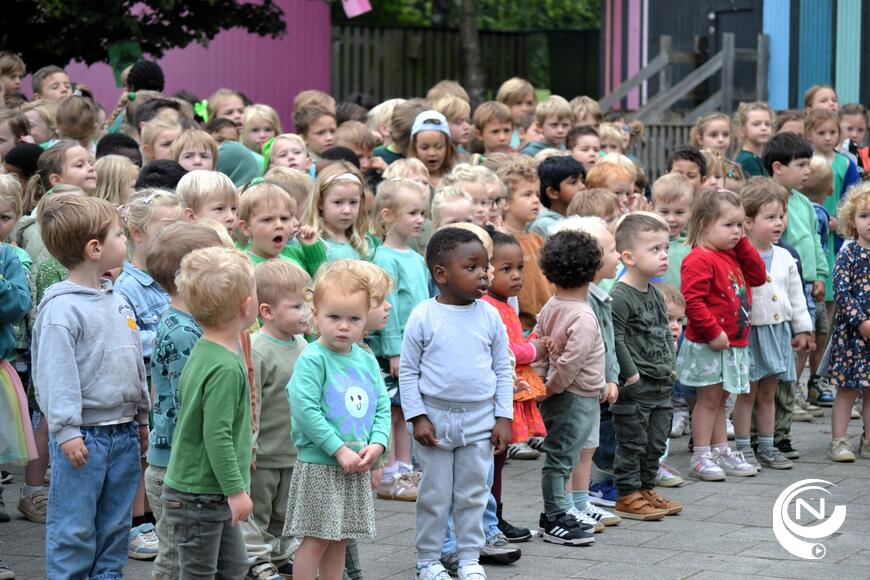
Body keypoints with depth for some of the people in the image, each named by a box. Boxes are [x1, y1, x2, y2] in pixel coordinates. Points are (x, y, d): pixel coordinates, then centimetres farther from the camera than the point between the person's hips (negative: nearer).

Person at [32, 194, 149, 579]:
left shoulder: (118, 303, 12)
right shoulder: (61, 308, -15)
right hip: (83, 436, -8)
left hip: (124, 433, 8)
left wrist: (142, 418, 22)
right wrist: (67, 431, -21)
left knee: (116, 525, 14)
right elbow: (56, 373, -18)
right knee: (74, 527, -2)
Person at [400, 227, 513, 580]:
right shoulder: (423, 318, -8)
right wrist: (417, 417, -8)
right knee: (434, 495, 6)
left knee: (473, 494, 9)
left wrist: (503, 418, 2)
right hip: (435, 418, -2)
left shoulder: (489, 317, 0)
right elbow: (408, 371, -3)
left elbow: (503, 370, 6)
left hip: (479, 419, 2)